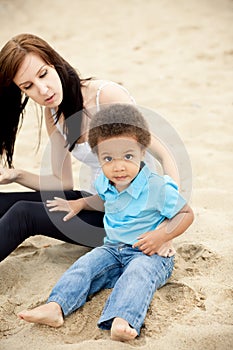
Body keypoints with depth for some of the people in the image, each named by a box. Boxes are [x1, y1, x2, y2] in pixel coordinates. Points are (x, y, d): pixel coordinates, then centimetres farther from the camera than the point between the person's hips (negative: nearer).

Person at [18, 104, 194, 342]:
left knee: (137, 274, -34)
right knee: (85, 266, -15)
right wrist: (80, 203, 14)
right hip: (113, 249, 6)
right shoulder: (105, 183, 2)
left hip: (149, 254, -6)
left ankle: (122, 320, -54)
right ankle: (55, 307, -25)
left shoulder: (158, 188, -18)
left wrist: (162, 235, -22)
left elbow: (186, 213, -8)